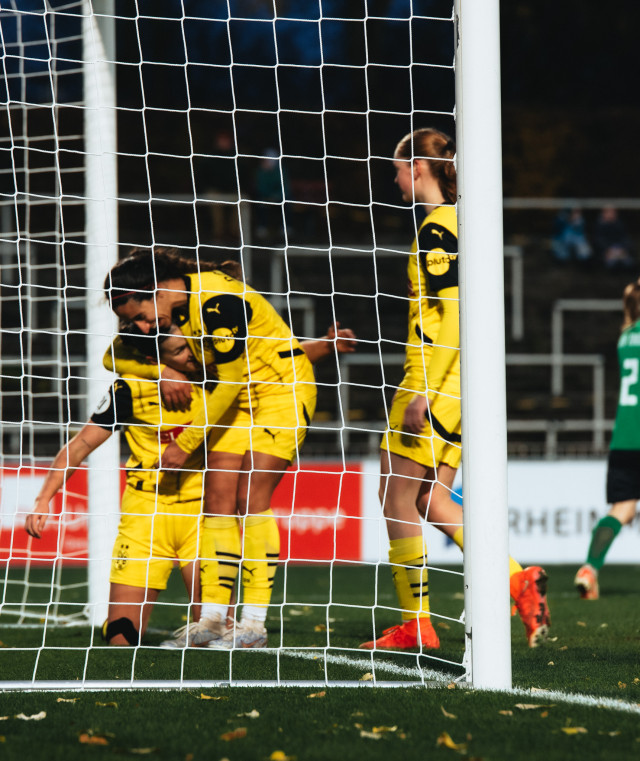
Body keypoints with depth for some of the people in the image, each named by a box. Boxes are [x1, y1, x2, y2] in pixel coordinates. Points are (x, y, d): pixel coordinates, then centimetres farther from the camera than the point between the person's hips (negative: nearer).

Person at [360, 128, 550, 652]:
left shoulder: (436, 228, -13)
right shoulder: (460, 222, 15)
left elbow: (453, 315, -20)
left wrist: (423, 391, -22)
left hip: (435, 381, -9)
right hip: (459, 386, 9)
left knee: (398, 497, -1)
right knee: (431, 498, 9)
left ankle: (415, 623, 3)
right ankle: (517, 580, -3)